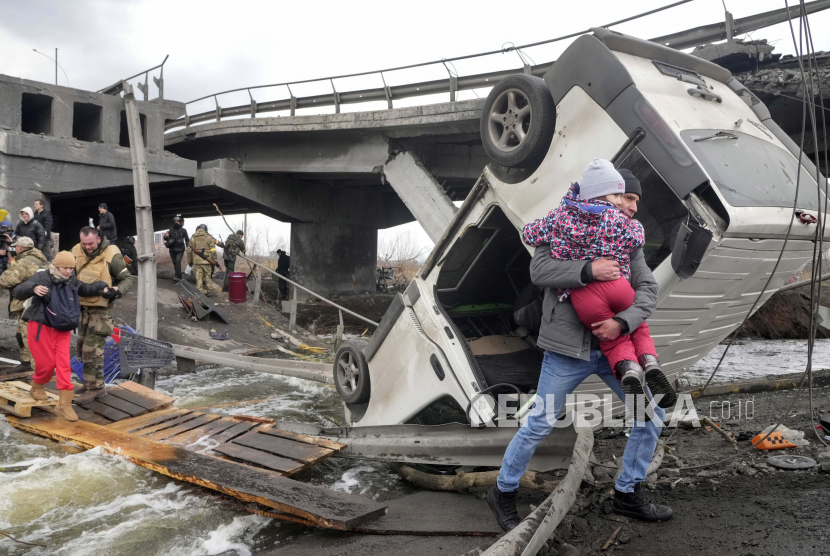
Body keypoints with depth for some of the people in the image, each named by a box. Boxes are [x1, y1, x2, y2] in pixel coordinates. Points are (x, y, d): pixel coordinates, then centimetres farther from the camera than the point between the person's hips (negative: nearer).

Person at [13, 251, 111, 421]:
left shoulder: (72, 282, 4)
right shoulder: (42, 277, -12)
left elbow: (86, 289, 23)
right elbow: (18, 292, -21)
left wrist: (103, 287, 4)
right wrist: (34, 288, -43)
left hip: (62, 330, 4)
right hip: (41, 328, -4)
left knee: (64, 365, -4)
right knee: (47, 363, 0)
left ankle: (64, 405, -2)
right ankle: (37, 388, 34)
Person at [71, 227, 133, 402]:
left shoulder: (111, 255, -17)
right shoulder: (76, 251, -3)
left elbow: (127, 279, -9)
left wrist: (117, 291, -28)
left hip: (101, 308, -6)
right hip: (83, 306, 7)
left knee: (92, 348, -8)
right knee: (83, 346, 15)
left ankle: (95, 387, 4)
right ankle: (90, 382, 30)